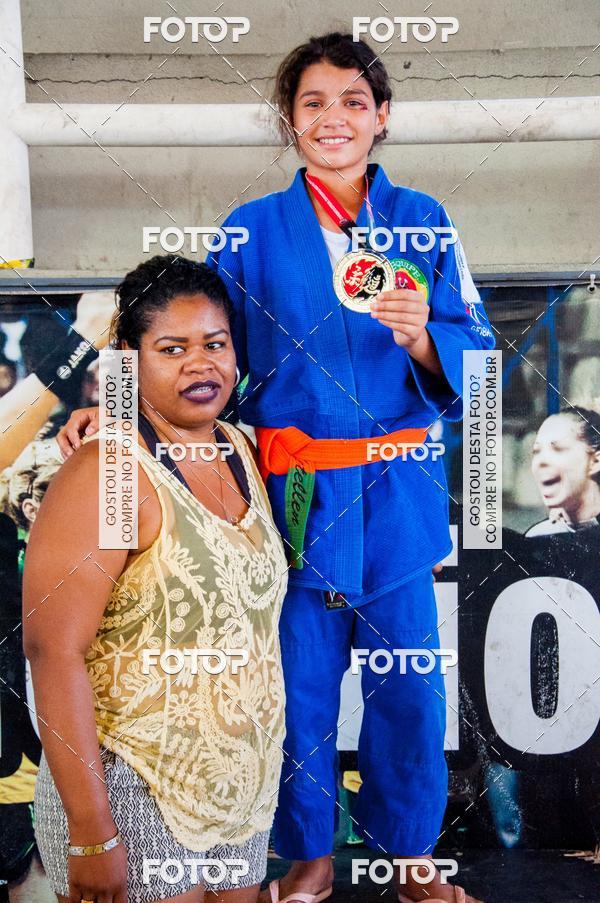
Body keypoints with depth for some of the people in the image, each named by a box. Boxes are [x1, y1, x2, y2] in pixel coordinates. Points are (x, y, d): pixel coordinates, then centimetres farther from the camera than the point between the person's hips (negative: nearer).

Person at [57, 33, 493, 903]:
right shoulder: (253, 230, 2)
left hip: (394, 493, 1)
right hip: (292, 493, 0)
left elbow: (471, 357, 0)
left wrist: (420, 337, -20)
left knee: (407, 684, 9)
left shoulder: (422, 221, 3)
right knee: (299, 681, 10)